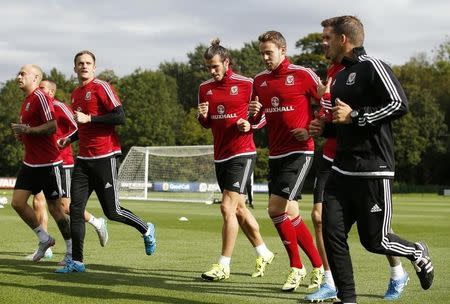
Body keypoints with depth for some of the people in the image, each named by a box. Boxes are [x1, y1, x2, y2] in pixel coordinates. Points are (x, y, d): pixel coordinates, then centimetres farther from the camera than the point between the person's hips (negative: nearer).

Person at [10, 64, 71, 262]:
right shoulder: (27, 101, 15)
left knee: (55, 208, -2)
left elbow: (53, 126, -23)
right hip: (30, 163, 9)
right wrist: (21, 134, 6)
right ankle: (44, 239, 15)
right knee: (17, 201, 0)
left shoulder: (40, 97, -14)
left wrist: (26, 130, -19)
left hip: (48, 163, -9)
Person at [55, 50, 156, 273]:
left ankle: (146, 230, 25)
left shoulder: (101, 87, -9)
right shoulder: (76, 94, 15)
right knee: (76, 209, -2)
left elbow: (120, 117, -18)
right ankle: (76, 262, 2)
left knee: (112, 211, -1)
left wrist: (88, 118, -19)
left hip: (104, 157, -7)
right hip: (83, 159, 7)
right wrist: (69, 139, 14)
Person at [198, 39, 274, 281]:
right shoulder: (205, 88, 8)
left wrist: (249, 125, -19)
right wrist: (202, 116, -6)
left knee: (227, 207, -13)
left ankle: (224, 266, -8)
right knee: (239, 207, 14)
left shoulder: (246, 85, -8)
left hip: (242, 153, -6)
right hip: (220, 155, 7)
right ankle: (263, 253, 30)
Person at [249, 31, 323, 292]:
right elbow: (259, 121, 18)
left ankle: (297, 267, 1)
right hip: (276, 153, 7)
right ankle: (319, 266, 19)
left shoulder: (302, 75, -8)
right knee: (289, 213, 7)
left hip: (299, 152, -7)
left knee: (277, 208, -16)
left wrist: (312, 130, -13)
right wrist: (254, 114, -4)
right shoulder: (260, 80, 11)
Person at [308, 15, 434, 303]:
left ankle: (418, 252, 28)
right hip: (342, 169, 8)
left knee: (374, 240, -1)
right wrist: (324, 128, 10)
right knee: (332, 233, -2)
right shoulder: (340, 77, 18)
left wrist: (354, 116, -18)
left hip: (373, 170, -8)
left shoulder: (372, 67, -9)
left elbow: (399, 104, -20)